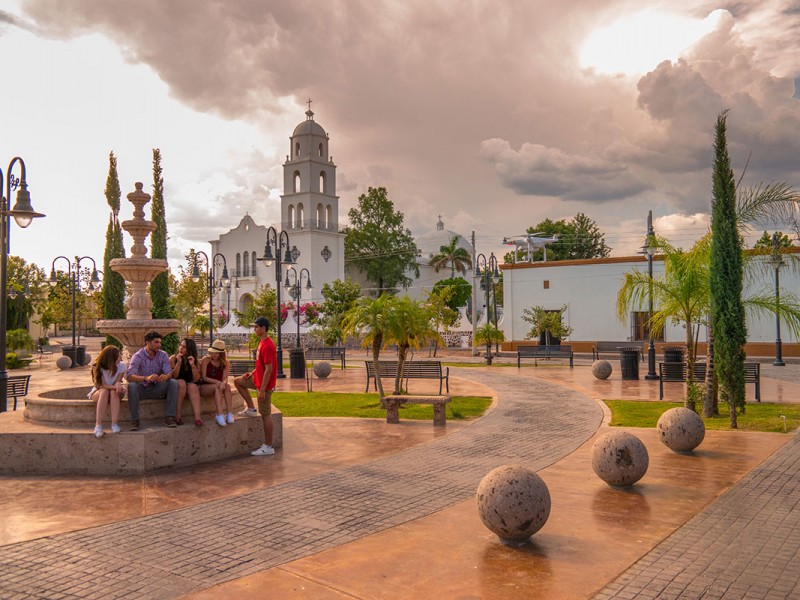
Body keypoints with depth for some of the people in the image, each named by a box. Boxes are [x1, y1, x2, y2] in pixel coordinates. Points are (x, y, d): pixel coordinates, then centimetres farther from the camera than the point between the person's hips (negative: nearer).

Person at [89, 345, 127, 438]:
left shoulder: (121, 366, -11)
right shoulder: (97, 368, -16)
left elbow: (117, 382, -13)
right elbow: (102, 385, -23)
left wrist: (118, 385, -37)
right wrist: (115, 386, -41)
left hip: (114, 393, 1)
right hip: (98, 392, -1)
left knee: (114, 392, -35)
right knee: (104, 392, -37)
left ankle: (114, 424, -41)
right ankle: (98, 425, -41)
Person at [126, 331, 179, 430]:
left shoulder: (163, 355, -1)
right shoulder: (137, 356, -13)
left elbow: (169, 373, -12)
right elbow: (130, 376, -27)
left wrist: (165, 376, -39)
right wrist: (146, 378, -47)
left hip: (156, 389, 3)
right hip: (141, 389, -2)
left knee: (173, 383, -24)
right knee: (131, 385, -35)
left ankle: (170, 417, -25)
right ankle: (134, 420, -30)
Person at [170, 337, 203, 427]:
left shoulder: (196, 361, 2)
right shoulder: (173, 358, -3)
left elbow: (196, 379, -7)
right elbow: (173, 376, -11)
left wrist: (193, 365, -19)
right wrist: (179, 363, -22)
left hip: (189, 385, 1)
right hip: (176, 386, -1)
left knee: (193, 386, -31)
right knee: (181, 382, -33)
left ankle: (197, 417, -47)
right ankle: (178, 416, -33)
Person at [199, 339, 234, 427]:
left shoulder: (225, 362, 1)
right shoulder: (206, 360, -7)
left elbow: (225, 378, -7)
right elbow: (203, 377, -11)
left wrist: (223, 383, -32)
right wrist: (217, 382, -26)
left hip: (217, 387, 3)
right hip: (204, 387, -3)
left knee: (227, 386, -30)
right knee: (217, 387, -34)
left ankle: (230, 414, -39)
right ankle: (220, 414, -46)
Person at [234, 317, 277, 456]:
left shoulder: (267, 346, -24)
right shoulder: (262, 342, 8)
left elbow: (268, 369, -26)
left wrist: (262, 390, -24)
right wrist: (253, 372, 8)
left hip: (265, 384, -10)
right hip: (258, 378, 10)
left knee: (266, 414, -3)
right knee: (238, 381, 19)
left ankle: (268, 447, 5)